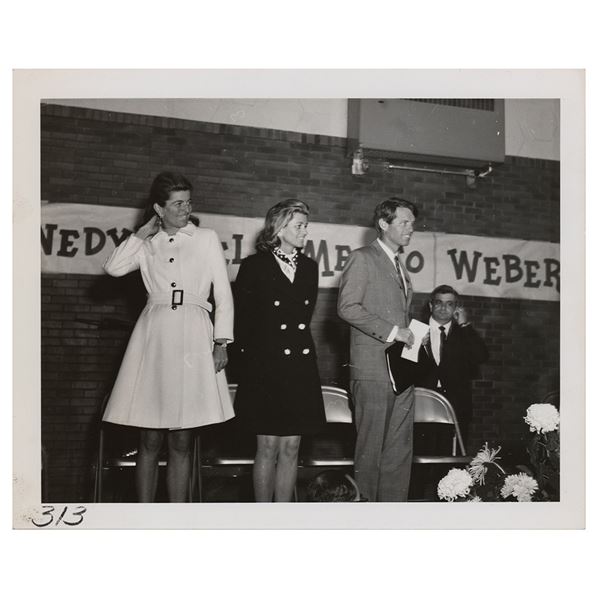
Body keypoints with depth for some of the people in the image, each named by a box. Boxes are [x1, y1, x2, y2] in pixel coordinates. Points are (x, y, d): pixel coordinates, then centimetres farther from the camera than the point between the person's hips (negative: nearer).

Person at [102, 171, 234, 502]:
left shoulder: (206, 238, 11)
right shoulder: (147, 245, 14)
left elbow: (223, 293, 8)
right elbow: (113, 267, -3)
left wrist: (222, 341, -1)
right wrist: (143, 232, 5)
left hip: (193, 338, -1)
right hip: (153, 337, 1)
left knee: (181, 442, 0)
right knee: (150, 441, 0)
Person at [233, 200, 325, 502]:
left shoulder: (309, 267, 12)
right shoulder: (255, 265, -2)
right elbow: (241, 318, 1)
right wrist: (250, 351, 5)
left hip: (300, 367, 4)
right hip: (264, 366, -4)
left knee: (291, 448, 5)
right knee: (268, 447, -2)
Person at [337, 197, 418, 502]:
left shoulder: (401, 267, 23)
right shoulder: (362, 258, -2)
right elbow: (347, 307, -13)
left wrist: (409, 336, 9)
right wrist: (391, 331, -15)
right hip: (374, 367, -8)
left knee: (400, 450, 4)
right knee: (370, 448, -4)